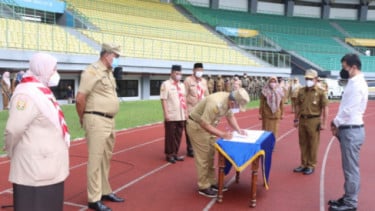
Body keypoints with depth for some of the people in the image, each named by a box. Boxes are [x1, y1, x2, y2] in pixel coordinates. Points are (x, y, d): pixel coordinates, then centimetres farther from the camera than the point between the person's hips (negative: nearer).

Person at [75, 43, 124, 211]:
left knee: (106, 158, 17)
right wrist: (83, 120, -4)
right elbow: (80, 99, -17)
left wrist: (111, 123, 17)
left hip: (109, 121, 9)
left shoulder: (108, 73, 15)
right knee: (96, 159, -2)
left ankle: (105, 192, 30)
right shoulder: (92, 71, -13)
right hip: (96, 121, -9)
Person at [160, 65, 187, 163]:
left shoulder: (182, 85, 14)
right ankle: (169, 154, 15)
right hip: (171, 116, -6)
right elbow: (163, 100, -11)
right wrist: (166, 114, -16)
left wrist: (186, 112, 12)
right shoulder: (166, 84, -6)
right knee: (170, 136, 3)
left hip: (181, 116, 6)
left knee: (178, 135, 11)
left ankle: (175, 153, 23)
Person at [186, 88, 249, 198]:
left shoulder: (230, 101, -9)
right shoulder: (216, 104, -36)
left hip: (208, 124, 9)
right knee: (203, 157, -4)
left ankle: (212, 182, 25)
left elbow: (230, 116, 7)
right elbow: (204, 124, -33)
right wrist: (222, 134, -32)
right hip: (197, 125, -9)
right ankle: (204, 187, 6)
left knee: (210, 155, 14)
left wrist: (238, 130, -7)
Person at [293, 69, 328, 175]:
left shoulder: (320, 92, -6)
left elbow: (325, 108, -7)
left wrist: (324, 123, -10)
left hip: (313, 121, -5)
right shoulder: (301, 91, 7)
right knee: (303, 144, 12)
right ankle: (303, 164, 24)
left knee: (313, 145, 4)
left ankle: (311, 165, 15)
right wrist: (296, 119, 11)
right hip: (302, 120, 5)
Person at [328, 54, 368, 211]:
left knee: (351, 168, -1)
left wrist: (336, 122, -8)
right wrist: (338, 123, 6)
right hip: (348, 129, 10)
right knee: (349, 167, 17)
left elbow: (349, 110, -21)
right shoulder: (354, 83, 15)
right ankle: (348, 198, 27)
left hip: (351, 130, -10)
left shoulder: (357, 84, -17)